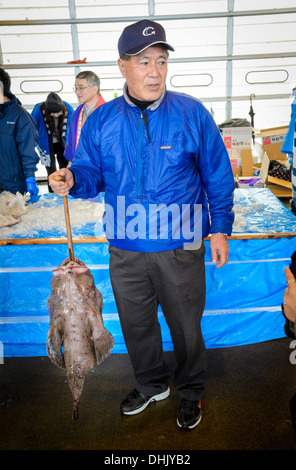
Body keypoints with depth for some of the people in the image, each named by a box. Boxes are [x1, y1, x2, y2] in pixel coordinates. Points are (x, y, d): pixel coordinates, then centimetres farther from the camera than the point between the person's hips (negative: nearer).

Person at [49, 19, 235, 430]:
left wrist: (220, 227, -2)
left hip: (181, 248, -2)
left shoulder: (192, 113, -5)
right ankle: (151, 385, 48)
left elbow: (218, 176, 0)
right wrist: (72, 181, -17)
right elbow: (92, 173, 7)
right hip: (125, 251, 3)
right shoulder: (101, 120, 1)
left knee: (186, 326, 14)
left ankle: (191, 391, 43)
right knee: (136, 324, 20)